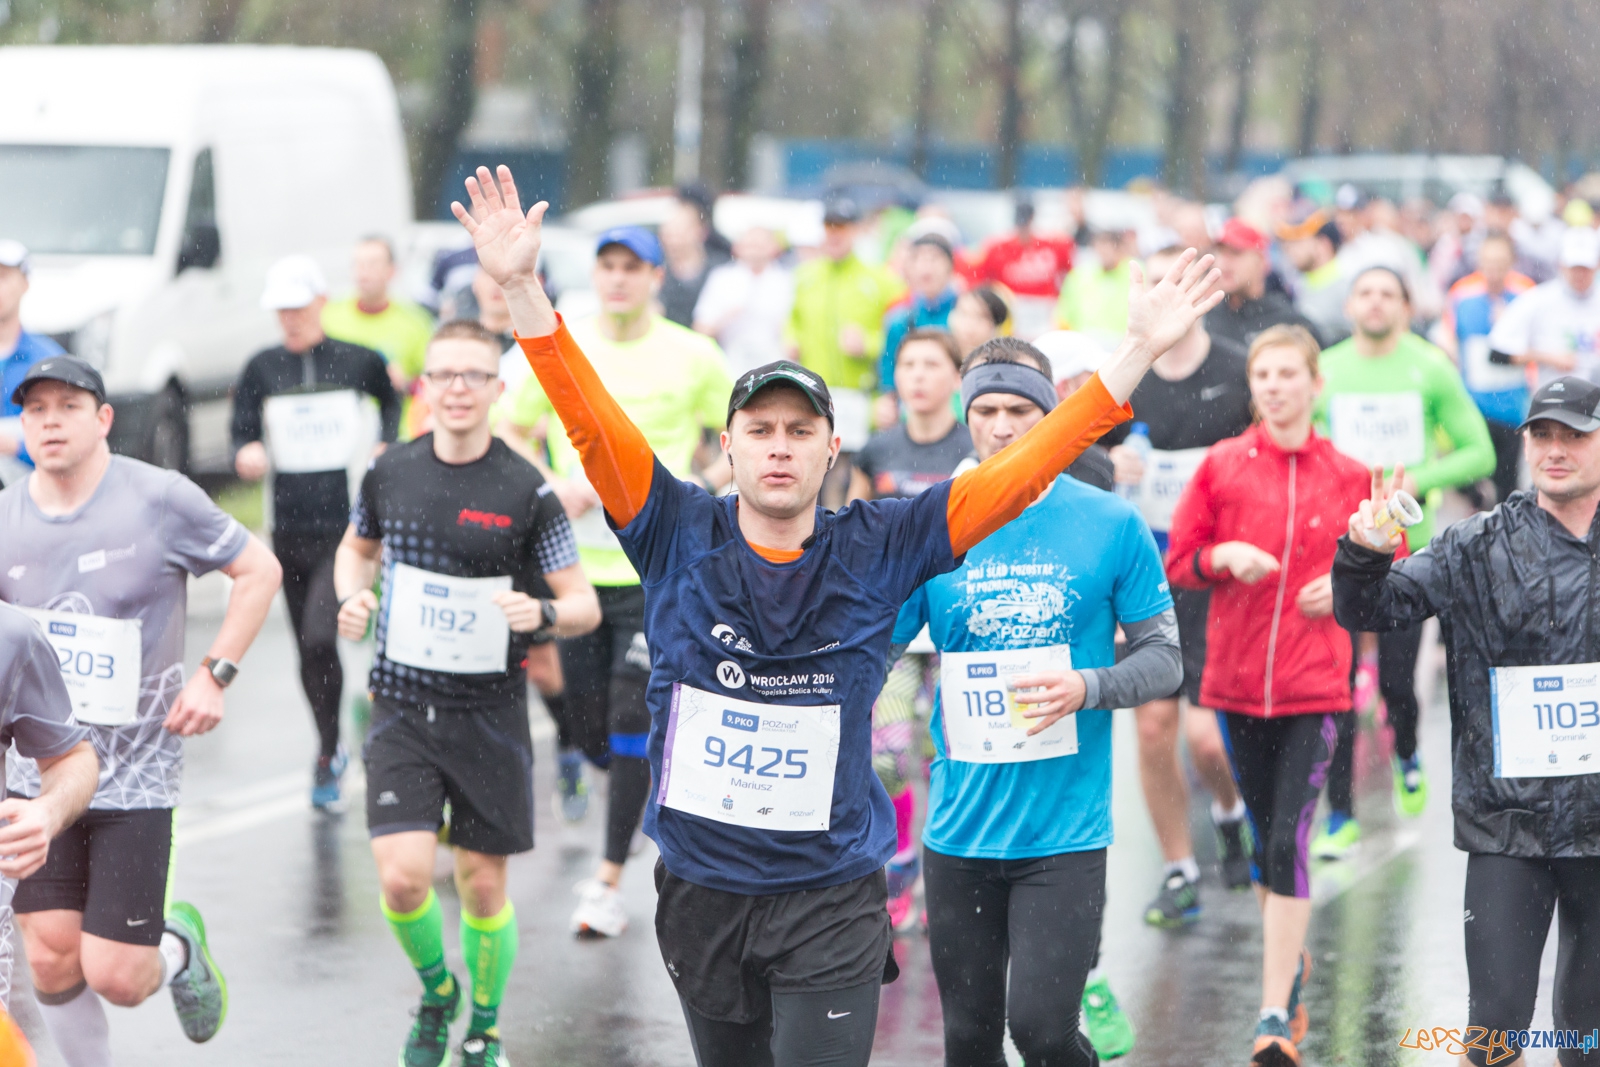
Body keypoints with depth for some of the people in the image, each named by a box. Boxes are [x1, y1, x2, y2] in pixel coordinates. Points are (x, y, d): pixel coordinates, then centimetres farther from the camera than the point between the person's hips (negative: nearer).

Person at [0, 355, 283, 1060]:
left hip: (136, 774, -3)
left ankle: (179, 947, 30)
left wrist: (214, 676, -6)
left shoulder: (160, 499, -8)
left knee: (114, 977, -5)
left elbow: (260, 570, 2)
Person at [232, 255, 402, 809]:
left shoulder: (357, 362, 0)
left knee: (320, 638, -18)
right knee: (308, 651, 10)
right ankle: (331, 749, 28)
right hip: (290, 529, 3)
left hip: (348, 525, -3)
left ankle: (326, 754, -4)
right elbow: (243, 436, 5)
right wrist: (248, 457, -17)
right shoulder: (262, 369, 4)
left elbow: (391, 401, 19)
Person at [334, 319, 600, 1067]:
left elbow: (585, 605, -4)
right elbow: (356, 547, 21)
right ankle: (435, 991, 19)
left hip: (491, 715, -1)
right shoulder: (390, 473, 0)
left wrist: (542, 613, -26)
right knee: (403, 878, -12)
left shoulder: (526, 492, -8)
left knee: (483, 886, 6)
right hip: (402, 707, 1)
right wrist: (351, 598, -1)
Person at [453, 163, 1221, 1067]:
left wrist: (1140, 351, -10)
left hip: (832, 898, -2)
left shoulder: (878, 550, -4)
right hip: (702, 889, 2)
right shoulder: (680, 538, -2)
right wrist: (521, 288, -20)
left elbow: (1018, 472, -5)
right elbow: (592, 420, -10)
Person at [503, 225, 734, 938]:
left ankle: (609, 881, -2)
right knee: (590, 731, 6)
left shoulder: (692, 357, 0)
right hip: (575, 564, 2)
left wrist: (697, 489, -8)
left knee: (631, 725, -10)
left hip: (658, 572, -2)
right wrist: (555, 491, -5)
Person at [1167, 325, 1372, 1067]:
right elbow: (1177, 563, 6)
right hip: (1237, 678, 2)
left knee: (1289, 840, -13)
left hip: (1315, 684, -2)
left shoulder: (1348, 477, 2)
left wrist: (1347, 586, -6)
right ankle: (1292, 960, 39)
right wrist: (1224, 556, -13)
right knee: (1265, 837, 13)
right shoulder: (1221, 467, 3)